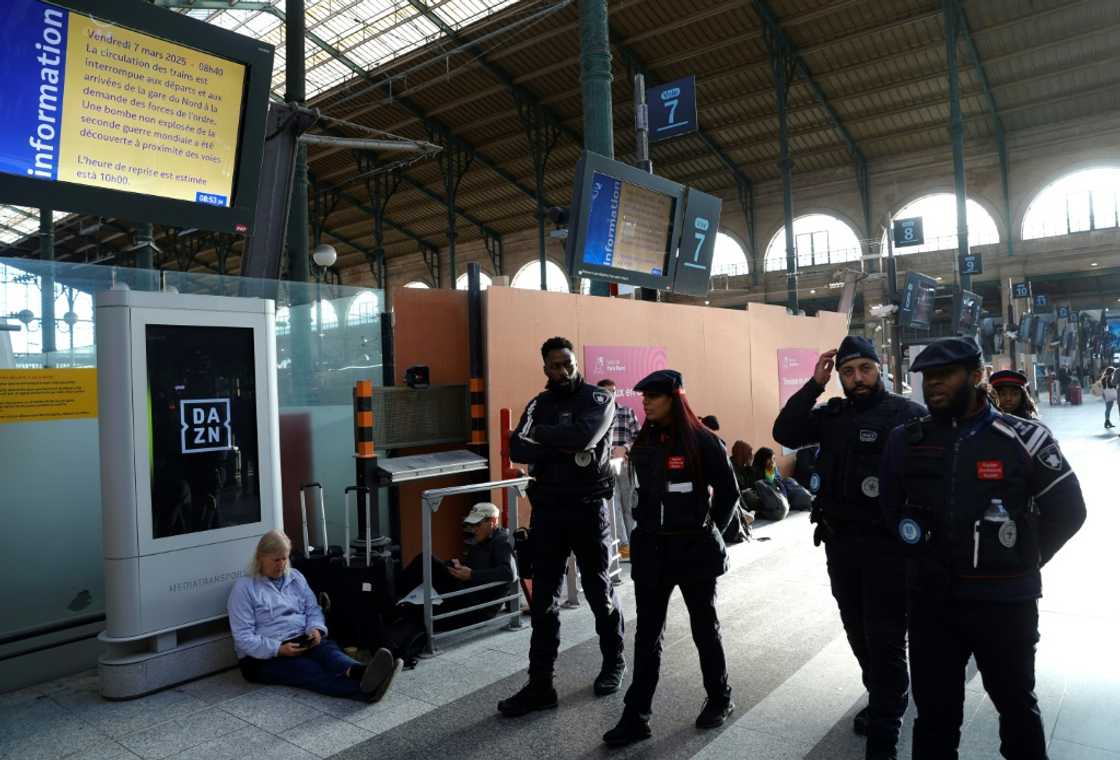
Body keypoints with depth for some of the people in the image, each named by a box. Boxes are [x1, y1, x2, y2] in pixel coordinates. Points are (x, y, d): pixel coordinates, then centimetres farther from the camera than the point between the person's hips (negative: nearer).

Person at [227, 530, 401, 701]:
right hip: (264, 656, -5)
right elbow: (243, 638, -11)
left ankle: (358, 673, -63)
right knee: (313, 671, -32)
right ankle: (367, 690, -58)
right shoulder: (244, 587, -4)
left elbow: (313, 609, 14)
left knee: (327, 648, -30)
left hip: (302, 642, 5)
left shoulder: (295, 577, 13)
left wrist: (315, 629, -10)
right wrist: (279, 649, -23)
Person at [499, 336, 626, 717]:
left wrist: (542, 434, -11)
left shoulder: (599, 399, -4)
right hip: (547, 510, 3)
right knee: (543, 601, 5)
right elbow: (517, 448, -6)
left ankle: (614, 662, 35)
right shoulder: (538, 404, 9)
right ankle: (540, 685, 13)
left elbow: (584, 436, -24)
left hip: (588, 509, -3)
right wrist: (564, 448, -20)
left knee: (600, 592, 13)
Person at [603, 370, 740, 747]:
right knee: (647, 634, 6)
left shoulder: (702, 441, -12)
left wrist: (711, 531, 2)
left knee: (704, 627, 13)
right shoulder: (644, 443, 4)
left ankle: (720, 699, 34)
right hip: (652, 549, 4)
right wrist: (647, 530, 8)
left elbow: (729, 492, -4)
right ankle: (636, 717, 12)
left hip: (695, 548, -4)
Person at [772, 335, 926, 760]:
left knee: (885, 639, 3)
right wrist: (814, 385, -9)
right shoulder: (832, 415, 6)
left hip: (888, 544, -5)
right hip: (839, 541, 6)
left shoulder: (908, 414, -9)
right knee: (859, 634, 19)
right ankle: (886, 702, 42)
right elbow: (785, 434, -5)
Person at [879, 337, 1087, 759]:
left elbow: (1067, 509, 1)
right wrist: (924, 558, 10)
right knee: (934, 711, 13)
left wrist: (1022, 564, 0)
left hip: (1005, 601, -2)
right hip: (930, 601, 2)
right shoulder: (905, 441, -1)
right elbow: (891, 510, 13)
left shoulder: (1024, 438, -9)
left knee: (1016, 704, 20)